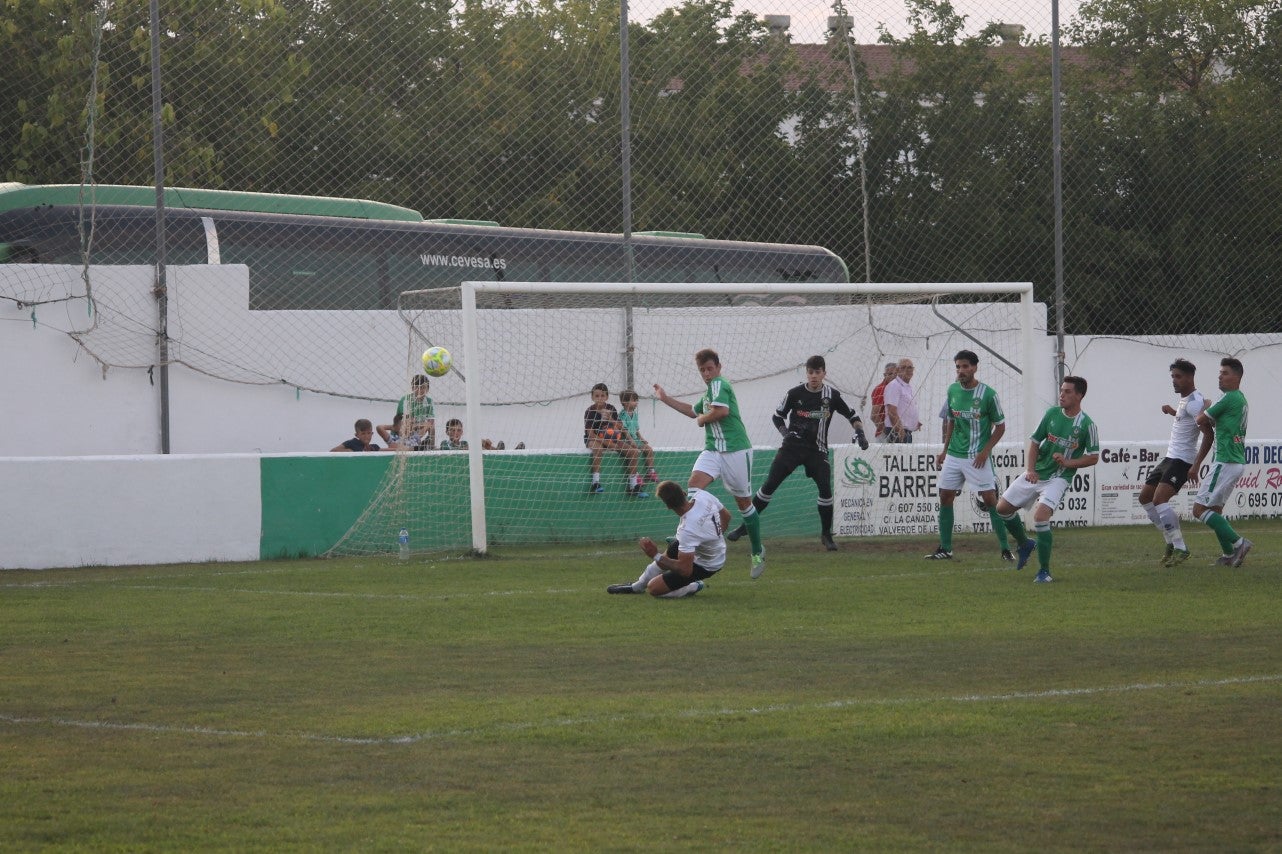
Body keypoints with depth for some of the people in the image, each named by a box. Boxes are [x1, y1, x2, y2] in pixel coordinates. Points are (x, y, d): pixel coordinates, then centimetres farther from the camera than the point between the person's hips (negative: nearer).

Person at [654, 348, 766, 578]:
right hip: (713, 450, 8)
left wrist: (702, 419, -8)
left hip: (736, 450, -8)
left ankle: (758, 552, 19)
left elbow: (721, 410, -26)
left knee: (743, 502, 4)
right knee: (694, 483, -18)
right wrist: (665, 398, 37)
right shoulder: (709, 389, 20)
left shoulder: (719, 384, -8)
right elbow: (694, 412, 38)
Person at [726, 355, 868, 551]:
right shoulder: (795, 393, -3)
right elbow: (777, 416, 8)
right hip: (792, 446, 0)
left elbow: (853, 416, 10)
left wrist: (859, 432, -7)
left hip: (817, 450, 0)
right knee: (769, 484, -7)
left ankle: (826, 535, 3)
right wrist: (785, 432, -9)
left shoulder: (832, 395, 0)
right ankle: (745, 525, 2)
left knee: (825, 488, -14)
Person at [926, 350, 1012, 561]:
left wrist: (985, 451, -13)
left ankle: (1005, 549, -4)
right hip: (954, 455, 6)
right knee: (945, 497, 5)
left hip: (977, 457, -6)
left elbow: (1000, 426, -4)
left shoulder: (988, 394, -10)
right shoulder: (952, 390, 6)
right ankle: (945, 549, 14)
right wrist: (945, 450, 15)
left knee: (990, 499, -9)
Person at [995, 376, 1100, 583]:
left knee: (1040, 515, -26)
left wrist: (1069, 462, -18)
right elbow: (1034, 441, 7)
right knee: (1003, 507, 6)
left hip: (1058, 478, -6)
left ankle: (1044, 571, -14)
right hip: (1036, 473, 6)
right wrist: (1030, 469, -5)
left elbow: (1093, 457, -6)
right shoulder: (1052, 413, 1)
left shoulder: (1087, 425, -10)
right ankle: (1025, 544, 31)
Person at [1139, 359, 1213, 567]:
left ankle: (1180, 548, -21)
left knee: (1159, 498, -24)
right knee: (1145, 497, 12)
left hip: (1183, 460, -11)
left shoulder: (1194, 402, -18)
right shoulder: (1184, 399, 13)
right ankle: (1172, 542, 16)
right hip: (1170, 457, 11)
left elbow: (1209, 435, -24)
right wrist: (1172, 411, 37)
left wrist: (1196, 465, -27)